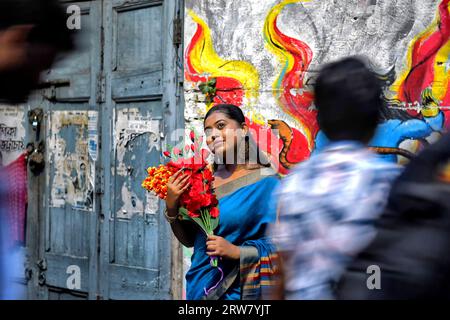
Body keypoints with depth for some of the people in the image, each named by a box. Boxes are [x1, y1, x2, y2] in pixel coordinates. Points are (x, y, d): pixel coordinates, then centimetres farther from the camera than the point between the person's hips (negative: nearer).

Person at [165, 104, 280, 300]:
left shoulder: (265, 182, -11)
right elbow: (189, 239, 8)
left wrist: (236, 252, -23)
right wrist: (171, 207, -7)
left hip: (238, 291, -5)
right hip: (199, 288, 5)